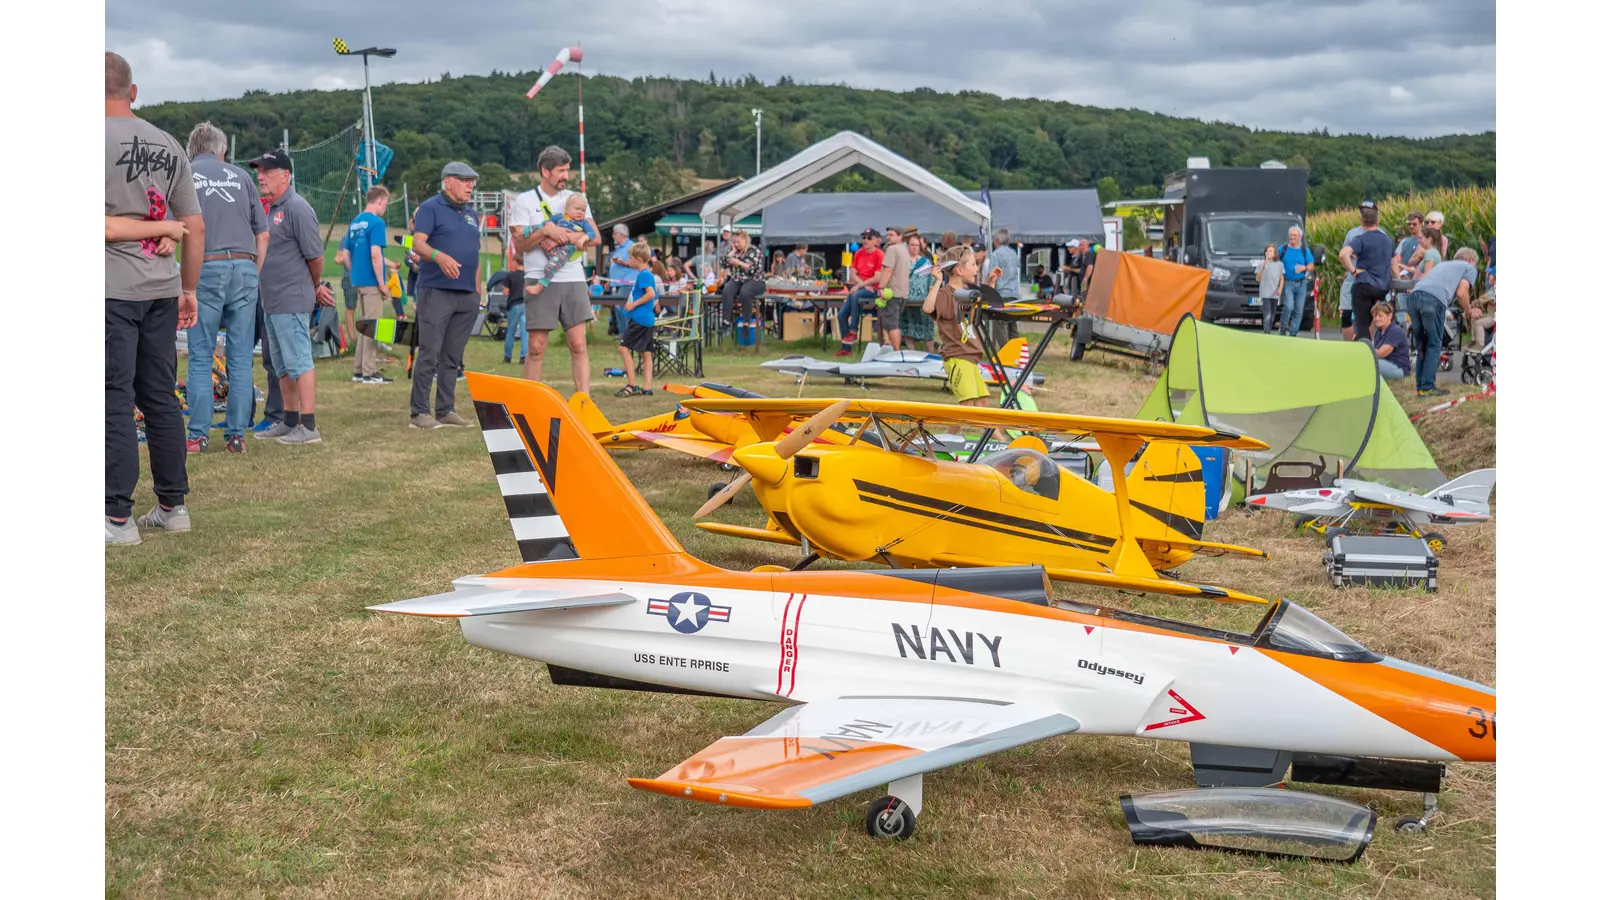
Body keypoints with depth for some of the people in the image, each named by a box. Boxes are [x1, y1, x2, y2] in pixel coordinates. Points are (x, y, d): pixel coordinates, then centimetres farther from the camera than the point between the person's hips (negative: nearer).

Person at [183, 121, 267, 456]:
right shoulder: (240, 176, 13)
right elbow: (263, 233, 11)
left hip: (206, 268, -2)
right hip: (244, 267, 2)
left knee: (200, 356, 3)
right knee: (241, 358, 5)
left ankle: (198, 436, 1)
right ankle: (236, 435, 7)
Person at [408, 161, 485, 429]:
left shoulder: (471, 213, 19)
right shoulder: (431, 208, -2)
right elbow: (418, 243, -13)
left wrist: (478, 288, 17)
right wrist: (439, 256, -32)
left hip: (467, 296, 7)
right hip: (436, 292, -7)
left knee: (453, 357, 8)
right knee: (429, 354, -9)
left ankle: (445, 410, 12)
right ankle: (419, 412, -5)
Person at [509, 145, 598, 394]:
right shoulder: (525, 201, 3)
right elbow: (519, 244, -4)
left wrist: (563, 237, -10)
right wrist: (546, 230, -18)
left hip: (573, 279, 3)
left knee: (579, 345, -3)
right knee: (536, 347, -1)